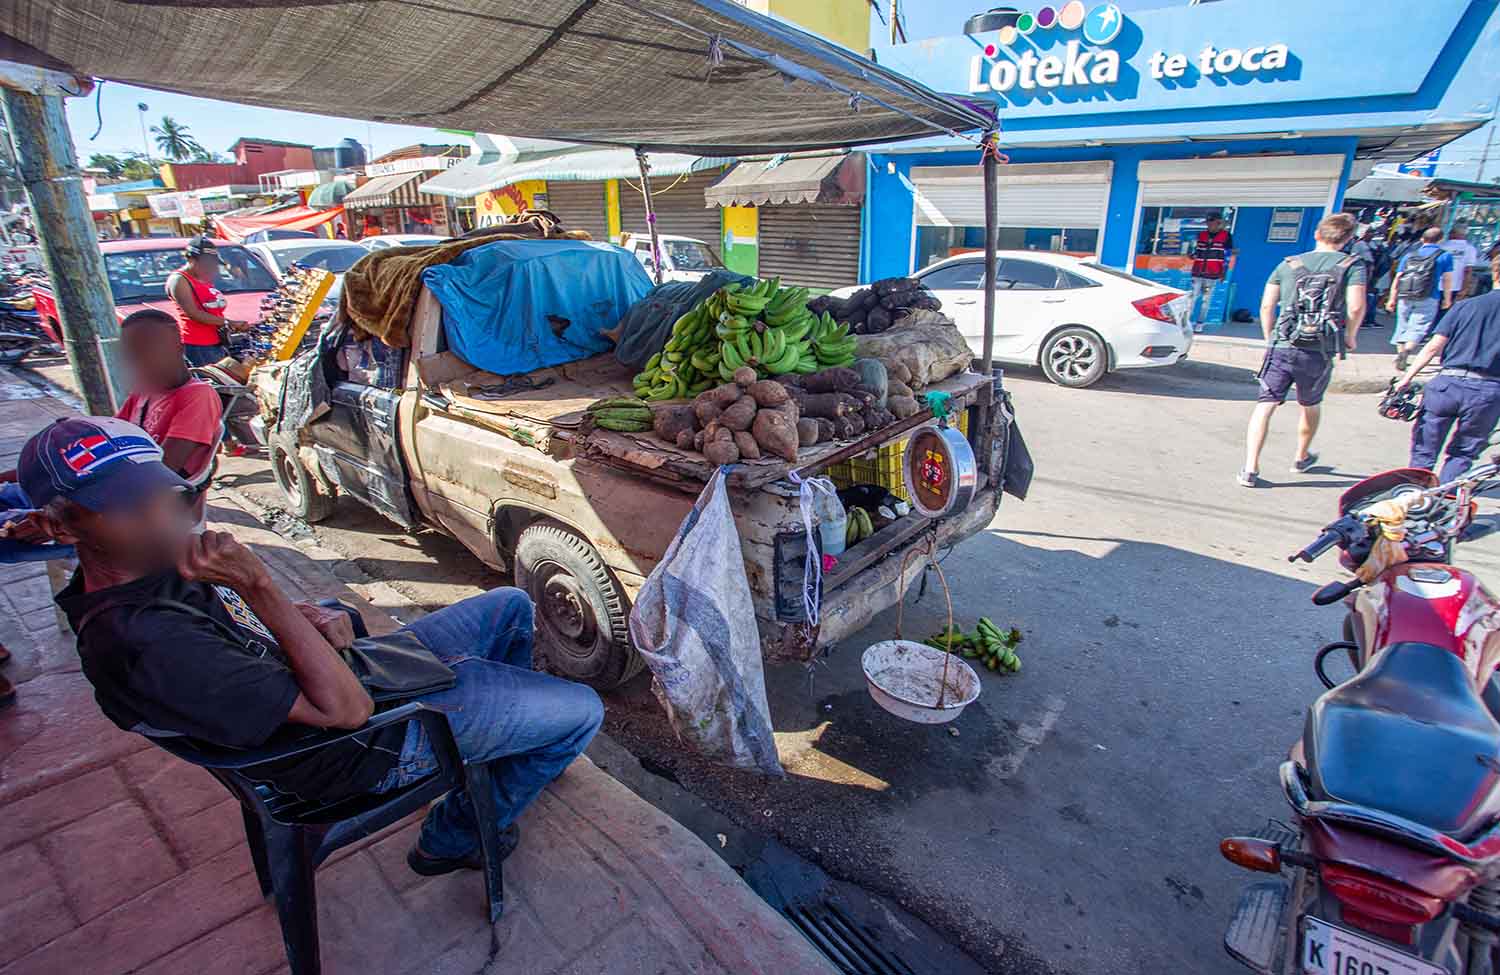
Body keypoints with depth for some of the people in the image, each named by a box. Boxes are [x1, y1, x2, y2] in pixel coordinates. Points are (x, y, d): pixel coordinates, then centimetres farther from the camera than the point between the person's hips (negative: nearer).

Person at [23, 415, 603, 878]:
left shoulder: (155, 560, -4)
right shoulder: (147, 646, -33)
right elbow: (346, 709, -32)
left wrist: (316, 618, -7)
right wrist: (258, 587, -35)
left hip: (359, 666, 9)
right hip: (373, 742, -9)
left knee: (510, 606, 19)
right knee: (582, 711, -5)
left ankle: (522, 743, 39)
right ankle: (456, 839, 17)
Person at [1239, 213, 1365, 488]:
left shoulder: (1289, 264, 10)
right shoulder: (1352, 265, 3)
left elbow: (1266, 306, 6)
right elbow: (1356, 307, -9)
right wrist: (1349, 337, 7)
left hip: (1282, 347, 0)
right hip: (1320, 352, 0)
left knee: (1265, 406, -2)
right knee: (1311, 406, 22)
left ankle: (1250, 469, -12)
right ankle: (1302, 458, 41)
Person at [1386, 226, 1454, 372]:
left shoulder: (1409, 255, 14)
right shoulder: (1445, 256, 5)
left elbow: (1397, 279, 10)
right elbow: (1447, 279, 3)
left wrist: (1392, 299, 14)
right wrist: (1447, 299, 12)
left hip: (1405, 297, 3)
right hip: (1428, 299, -3)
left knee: (1402, 327, 15)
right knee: (1418, 327, -7)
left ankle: (1400, 352, 15)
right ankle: (1407, 350, -30)